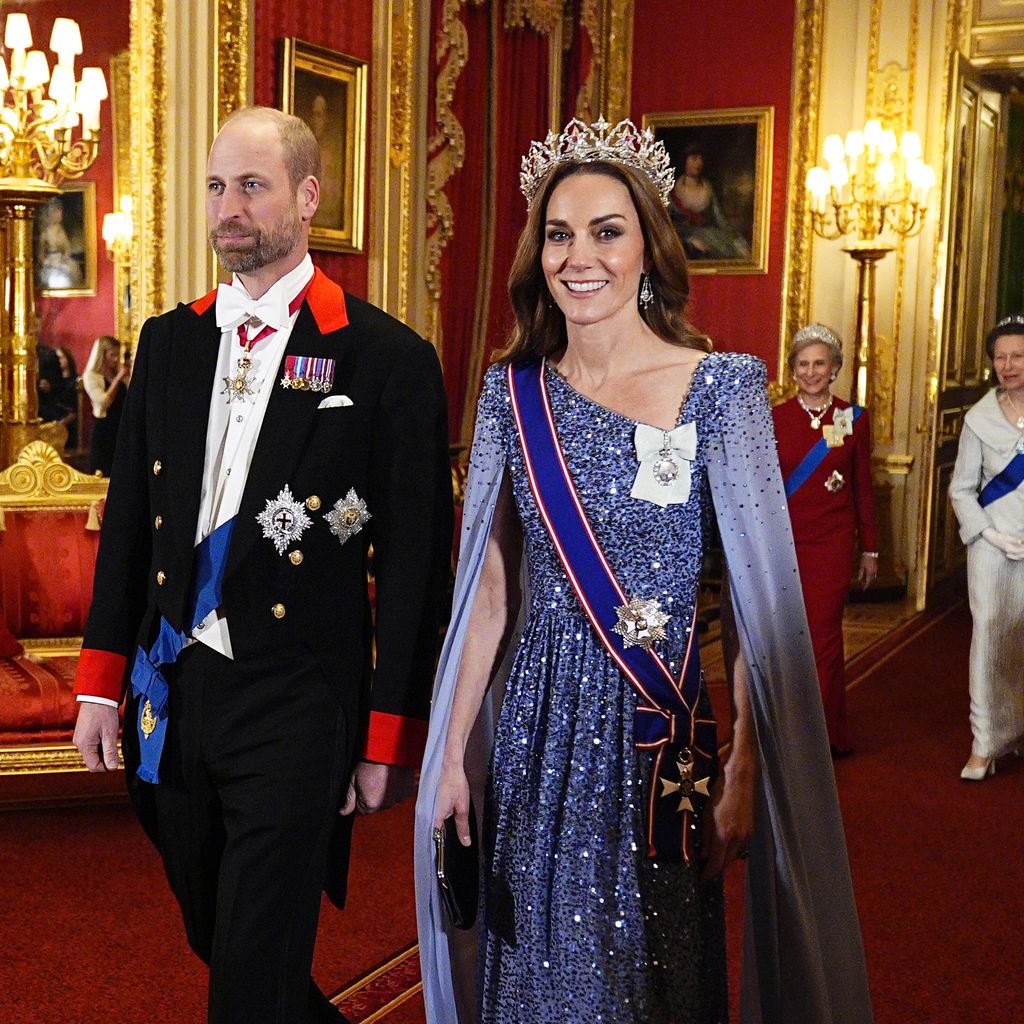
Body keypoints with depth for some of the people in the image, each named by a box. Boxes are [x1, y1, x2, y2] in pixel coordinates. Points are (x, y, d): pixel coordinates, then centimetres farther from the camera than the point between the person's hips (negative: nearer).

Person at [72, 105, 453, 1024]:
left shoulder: (386, 356, -9)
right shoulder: (169, 341, 8)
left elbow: (415, 563, -8)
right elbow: (129, 521, 12)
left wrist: (391, 737, -8)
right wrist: (101, 680, 9)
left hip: (295, 706, -5)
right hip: (171, 695, 6)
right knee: (212, 941, 20)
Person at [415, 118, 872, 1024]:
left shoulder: (722, 386, -8)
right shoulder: (514, 391, 2)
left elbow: (758, 600, -8)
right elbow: (490, 587, 5)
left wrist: (745, 771, -13)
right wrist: (453, 753, 5)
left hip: (658, 736, -3)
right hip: (534, 733, 3)